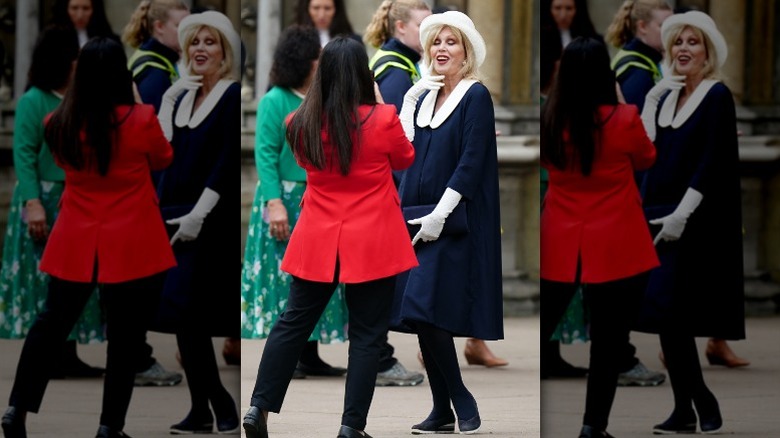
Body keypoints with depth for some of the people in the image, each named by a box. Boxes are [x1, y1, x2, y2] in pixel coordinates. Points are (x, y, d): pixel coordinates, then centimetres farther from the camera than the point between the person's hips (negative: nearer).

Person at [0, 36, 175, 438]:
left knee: (51, 323, 18)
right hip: (131, 247, -4)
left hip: (75, 244, 4)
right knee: (125, 338, 7)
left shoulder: (59, 125, -5)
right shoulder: (140, 121, -16)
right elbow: (162, 160, 5)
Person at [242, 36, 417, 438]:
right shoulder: (382, 120, -14)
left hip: (317, 242, 3)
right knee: (366, 334, 5)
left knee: (293, 323, 14)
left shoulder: (301, 125, -4)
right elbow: (405, 160, 7)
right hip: (371, 243, -3)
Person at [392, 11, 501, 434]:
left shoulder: (476, 96, -7)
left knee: (424, 310, -15)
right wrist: (409, 102, 0)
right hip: (420, 219, 7)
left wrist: (440, 214, -18)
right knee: (419, 317, 4)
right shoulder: (425, 97, 14)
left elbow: (471, 164, -14)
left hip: (453, 222, -7)